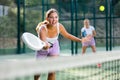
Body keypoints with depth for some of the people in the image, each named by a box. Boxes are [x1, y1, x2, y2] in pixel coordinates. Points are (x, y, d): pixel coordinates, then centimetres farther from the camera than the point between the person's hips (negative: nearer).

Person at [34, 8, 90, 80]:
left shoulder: (59, 26, -23)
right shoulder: (42, 28, -36)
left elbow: (67, 35, -4)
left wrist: (80, 40, -7)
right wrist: (46, 45, -71)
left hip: (54, 47, 2)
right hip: (43, 49, -2)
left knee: (52, 72, -10)